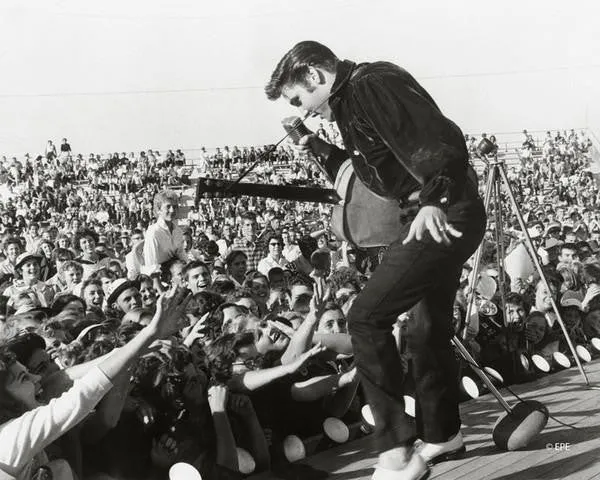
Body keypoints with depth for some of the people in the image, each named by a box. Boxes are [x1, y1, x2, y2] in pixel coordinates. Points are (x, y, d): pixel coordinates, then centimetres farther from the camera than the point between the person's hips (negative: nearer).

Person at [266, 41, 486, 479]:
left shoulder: (371, 83, -12)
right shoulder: (350, 100, 19)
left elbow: (441, 140, -23)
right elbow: (376, 171, 26)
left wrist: (433, 200, -31)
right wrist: (325, 152, 18)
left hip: (443, 216, -11)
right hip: (448, 217, 11)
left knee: (367, 317, -13)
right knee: (428, 331, 20)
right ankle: (442, 435, 36)